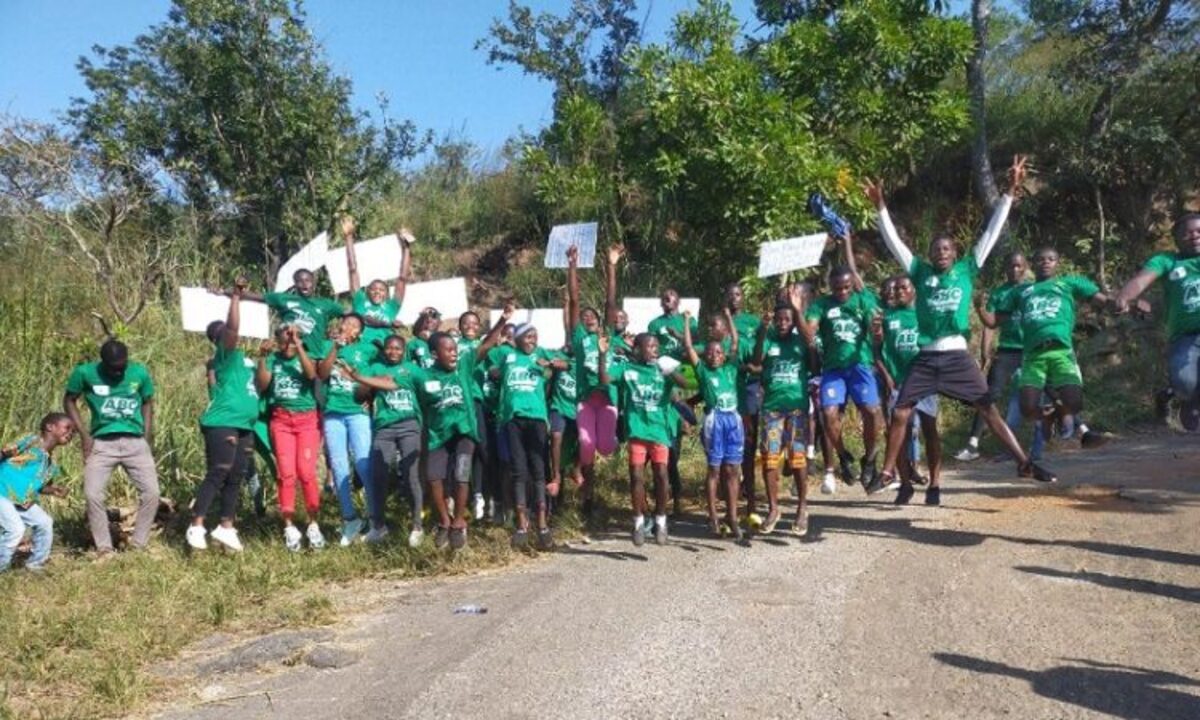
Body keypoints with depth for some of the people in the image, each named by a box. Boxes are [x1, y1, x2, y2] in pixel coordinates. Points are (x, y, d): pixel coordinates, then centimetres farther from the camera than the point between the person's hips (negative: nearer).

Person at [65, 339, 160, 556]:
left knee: (151, 492, -7)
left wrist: (148, 438, 5)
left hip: (135, 443, 1)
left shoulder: (140, 373, -1)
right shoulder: (85, 373, -5)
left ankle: (139, 544, 8)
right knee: (93, 494, -10)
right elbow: (69, 401, 7)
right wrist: (84, 434, -3)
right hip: (102, 443, -1)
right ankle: (104, 547, 6)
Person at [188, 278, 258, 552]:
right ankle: (196, 527, -5)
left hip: (244, 426, 9)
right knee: (217, 475, -9)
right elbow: (233, 327, -21)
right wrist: (236, 295, -23)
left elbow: (258, 386, 30)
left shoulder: (242, 358, 21)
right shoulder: (225, 353, -3)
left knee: (236, 478, 10)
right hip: (222, 424, -8)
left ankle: (226, 528, 18)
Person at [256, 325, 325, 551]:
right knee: (286, 473, -7)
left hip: (307, 419, -1)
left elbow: (311, 374, -15)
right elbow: (261, 386, -2)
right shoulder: (272, 359, 10)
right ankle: (289, 527, 1)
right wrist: (262, 358, -12)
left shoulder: (307, 357, 7)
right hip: (281, 420, 1)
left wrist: (297, 345, -16)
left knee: (306, 472, -10)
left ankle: (313, 524, 1)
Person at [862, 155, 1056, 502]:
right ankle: (887, 472, 10)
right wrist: (880, 207, -3)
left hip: (958, 356, -1)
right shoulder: (921, 272, 6)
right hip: (926, 357, 1)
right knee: (900, 413, -1)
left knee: (989, 408, 0)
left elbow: (991, 233, 3)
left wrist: (1010, 192, -1)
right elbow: (894, 241, 4)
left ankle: (1024, 462, 7)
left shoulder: (967, 270, 5)